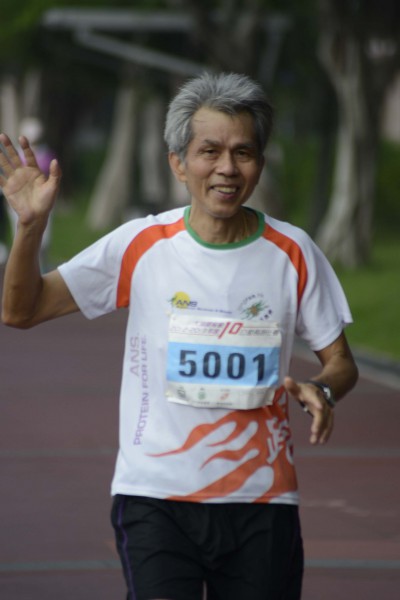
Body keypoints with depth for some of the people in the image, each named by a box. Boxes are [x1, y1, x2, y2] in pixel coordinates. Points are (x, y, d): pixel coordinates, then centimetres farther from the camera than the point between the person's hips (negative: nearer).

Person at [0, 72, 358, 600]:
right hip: (155, 495, -1)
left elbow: (341, 362, 9)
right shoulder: (140, 245, -2)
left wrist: (321, 390, -15)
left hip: (261, 500, 2)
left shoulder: (292, 253, 1)